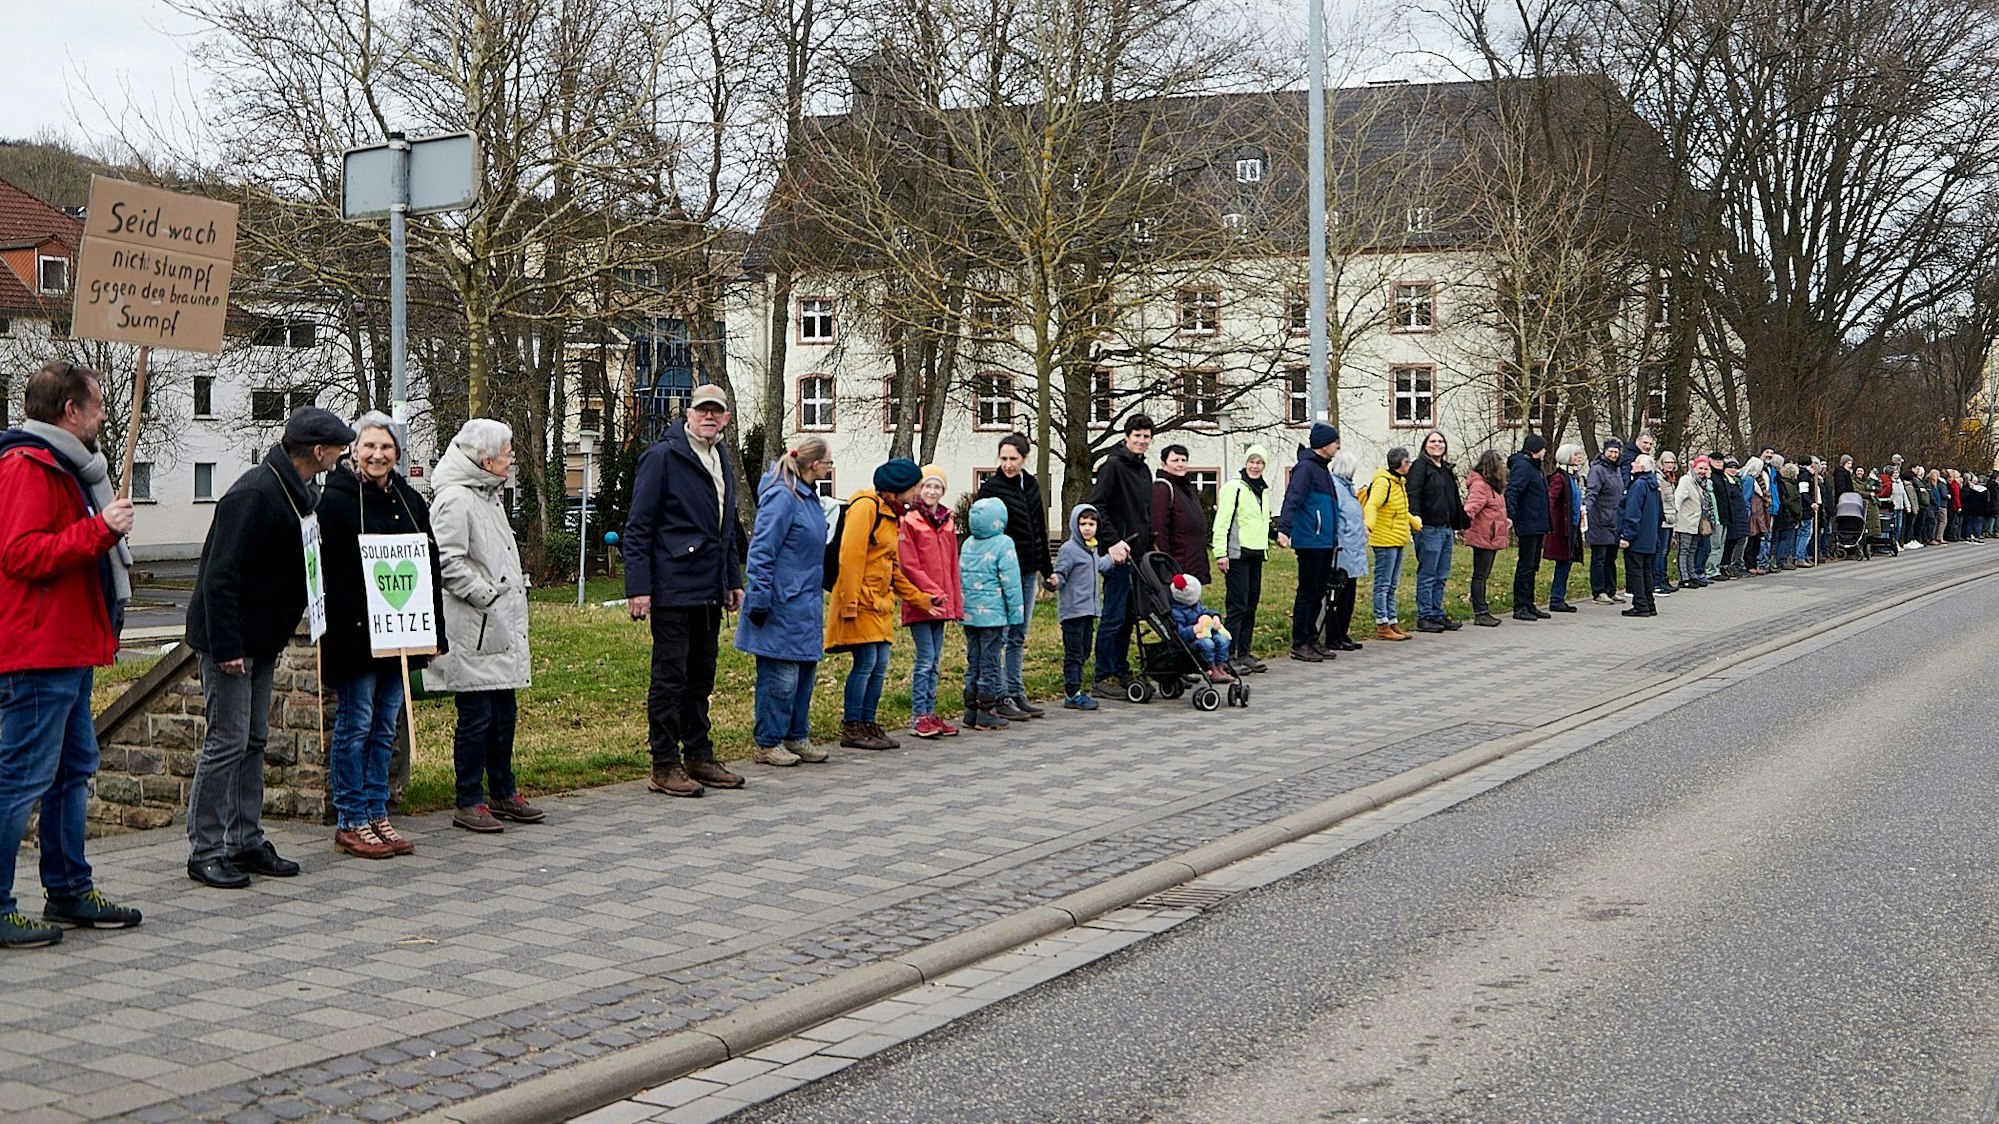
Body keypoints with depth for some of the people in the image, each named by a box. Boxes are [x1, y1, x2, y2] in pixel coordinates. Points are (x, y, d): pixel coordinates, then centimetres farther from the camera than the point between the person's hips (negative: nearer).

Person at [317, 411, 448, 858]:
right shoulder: (336, 500, -7)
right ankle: (350, 824, 6)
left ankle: (377, 816, 19)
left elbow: (431, 568, 16)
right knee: (355, 725, -1)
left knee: (385, 728, 11)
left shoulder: (410, 501, 12)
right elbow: (323, 570, -11)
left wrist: (433, 630, 11)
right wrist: (332, 629, -17)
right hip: (353, 634, -6)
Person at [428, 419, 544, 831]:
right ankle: (468, 802, 5)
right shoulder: (454, 499, -15)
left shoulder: (489, 495, 17)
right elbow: (449, 564, -20)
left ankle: (503, 792, 25)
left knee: (504, 712, 15)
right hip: (472, 630, -10)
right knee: (476, 716, -3)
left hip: (502, 626, 10)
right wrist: (488, 596, -17)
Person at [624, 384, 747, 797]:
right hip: (673, 589, -8)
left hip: (709, 592, 8)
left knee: (702, 677, 13)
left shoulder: (722, 461, 16)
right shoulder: (661, 457, -9)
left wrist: (734, 580, 22)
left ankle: (699, 757, 21)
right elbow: (638, 528, -11)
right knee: (670, 677, -3)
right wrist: (638, 588, -16)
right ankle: (664, 766, 2)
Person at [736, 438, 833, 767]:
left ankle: (796, 736, 23)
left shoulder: (808, 496, 13)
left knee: (805, 671, 13)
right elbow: (761, 551, -19)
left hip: (805, 603, 10)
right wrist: (759, 600, -20)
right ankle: (767, 743, 5)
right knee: (780, 675, -4)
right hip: (782, 604, -10)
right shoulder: (782, 497, -17)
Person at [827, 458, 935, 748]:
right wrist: (850, 602, -23)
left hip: (880, 603, 10)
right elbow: (850, 555, -18)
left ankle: (868, 724, 15)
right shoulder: (866, 507, -11)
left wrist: (920, 599, 23)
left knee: (880, 665, 7)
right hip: (861, 602, -9)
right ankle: (851, 728, -3)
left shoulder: (891, 514, 20)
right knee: (866, 663, -9)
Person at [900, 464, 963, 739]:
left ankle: (930, 713, 14)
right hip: (920, 602, -6)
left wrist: (955, 603, 12)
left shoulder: (947, 523, 14)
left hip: (941, 603, 6)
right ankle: (919, 717, -3)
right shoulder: (909, 522, -5)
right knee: (926, 659, -8)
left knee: (934, 662, 9)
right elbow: (909, 565, -11)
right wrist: (932, 592, -15)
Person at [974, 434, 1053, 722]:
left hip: (1027, 571, 7)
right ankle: (1001, 697, 0)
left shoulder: (1031, 486, 12)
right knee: (1000, 636, -4)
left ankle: (1016, 693, 18)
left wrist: (1047, 569, 19)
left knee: (1018, 637, 12)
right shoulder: (991, 487, -7)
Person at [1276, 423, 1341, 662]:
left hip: (1325, 542, 9)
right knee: (1307, 592, -5)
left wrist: (1335, 538, 29)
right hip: (1310, 541, -9)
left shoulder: (1321, 468, 18)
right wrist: (1284, 529, -34)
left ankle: (1312, 640, 19)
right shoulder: (1306, 467, -12)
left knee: (1319, 591, 13)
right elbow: (1292, 498, -23)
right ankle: (1300, 644, -1)